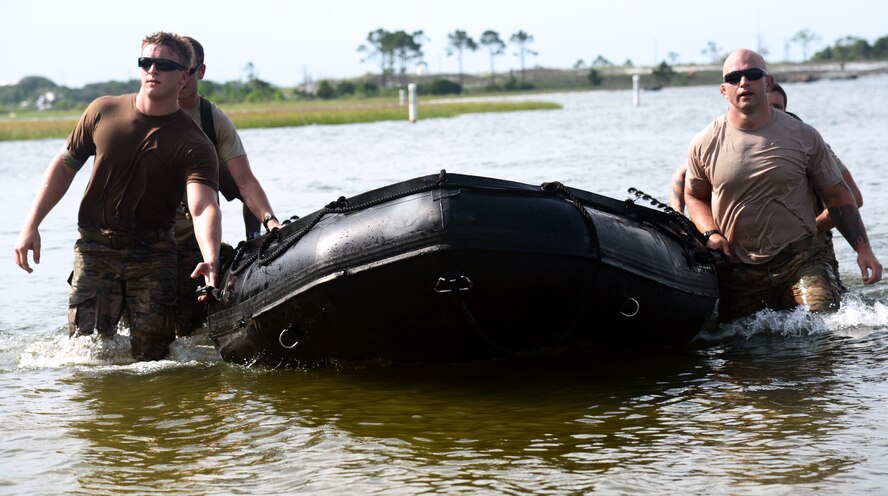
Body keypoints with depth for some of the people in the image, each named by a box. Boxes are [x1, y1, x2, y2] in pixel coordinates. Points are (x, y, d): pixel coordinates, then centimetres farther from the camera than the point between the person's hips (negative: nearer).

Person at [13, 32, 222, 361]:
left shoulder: (193, 145, -10)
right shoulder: (103, 112, 0)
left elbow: (203, 207, -24)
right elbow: (65, 165, 12)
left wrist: (210, 260, -43)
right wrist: (31, 225, 7)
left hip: (153, 255, -1)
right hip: (95, 248, 1)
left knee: (151, 356, -3)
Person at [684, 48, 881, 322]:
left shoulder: (803, 137, 0)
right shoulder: (704, 145, 1)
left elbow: (836, 195, 6)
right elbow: (695, 196, 17)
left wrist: (863, 248, -2)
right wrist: (710, 233, -3)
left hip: (800, 260, -1)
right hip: (736, 271, 1)